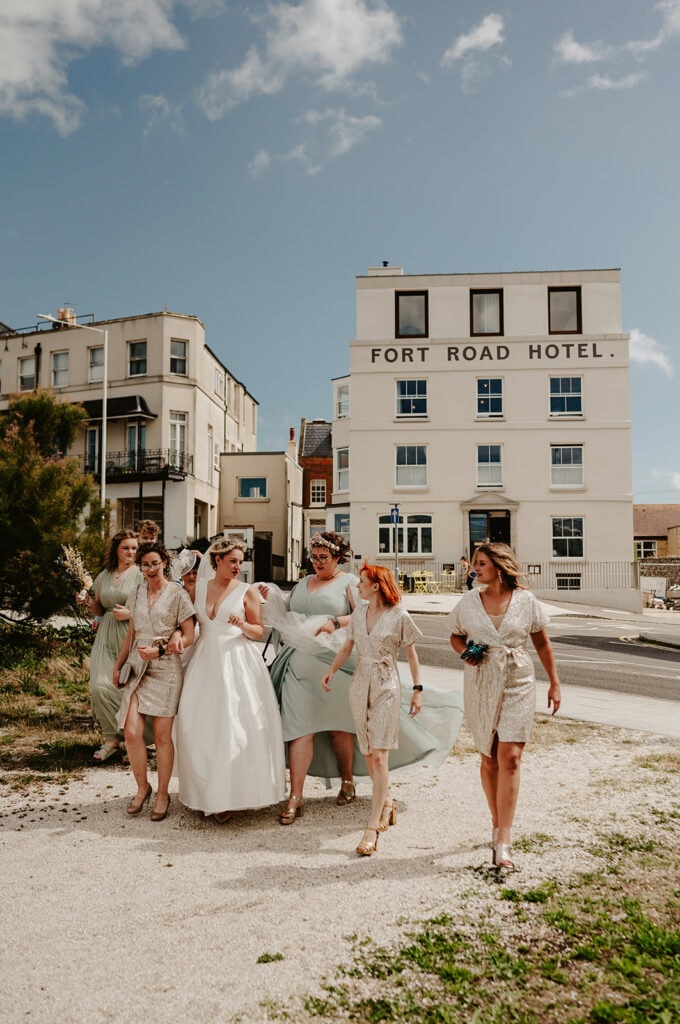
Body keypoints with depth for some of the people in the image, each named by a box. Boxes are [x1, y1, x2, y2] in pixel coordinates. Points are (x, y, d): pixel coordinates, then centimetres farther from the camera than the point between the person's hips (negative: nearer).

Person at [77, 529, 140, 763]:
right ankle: (112, 737, 7)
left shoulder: (141, 574, -2)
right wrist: (88, 603, 2)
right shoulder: (104, 576, 13)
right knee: (99, 685, -7)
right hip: (107, 636, 4)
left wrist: (130, 614, -17)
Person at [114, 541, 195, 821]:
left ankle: (162, 794, 18)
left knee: (162, 735, 1)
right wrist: (118, 665, 20)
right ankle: (142, 787, 16)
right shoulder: (137, 595, 12)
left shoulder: (177, 595, -2)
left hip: (165, 668, -4)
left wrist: (158, 650, -13)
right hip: (137, 668, 4)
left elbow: (189, 636, -4)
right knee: (131, 731, -6)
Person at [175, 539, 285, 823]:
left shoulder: (247, 592, 0)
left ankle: (235, 792, 7)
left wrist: (242, 624, -16)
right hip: (205, 661, 3)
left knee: (237, 725, -6)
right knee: (202, 726, 3)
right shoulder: (198, 588, 8)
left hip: (237, 662, -3)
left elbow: (258, 631, 2)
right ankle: (210, 792, 17)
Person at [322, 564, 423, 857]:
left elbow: (411, 654, -2)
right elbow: (347, 647, 10)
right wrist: (331, 670, -5)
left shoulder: (399, 616, -8)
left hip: (386, 685, -5)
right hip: (360, 683, 5)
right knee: (367, 753, 12)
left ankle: (373, 828, -5)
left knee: (378, 756, -9)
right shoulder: (358, 613, 6)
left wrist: (417, 689, -4)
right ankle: (386, 803, 33)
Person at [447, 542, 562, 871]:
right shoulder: (469, 601, 1)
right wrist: (464, 652, -7)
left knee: (509, 758, -10)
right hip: (480, 687, 2)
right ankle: (497, 822, 32)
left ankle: (503, 842, -8)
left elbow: (542, 644, 6)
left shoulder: (526, 601, -3)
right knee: (489, 758, 12)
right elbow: (455, 635, 15)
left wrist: (555, 683, 7)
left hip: (518, 686, -2)